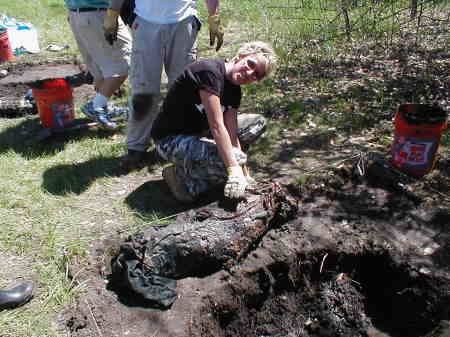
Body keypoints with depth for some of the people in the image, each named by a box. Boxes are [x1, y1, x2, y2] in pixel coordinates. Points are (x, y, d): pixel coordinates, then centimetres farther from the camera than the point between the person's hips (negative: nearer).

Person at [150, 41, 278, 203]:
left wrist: (244, 176, -13)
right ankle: (182, 175, -7)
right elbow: (217, 127, -30)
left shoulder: (234, 90, 2)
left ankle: (203, 161, 4)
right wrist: (234, 169, -31)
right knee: (235, 159, -30)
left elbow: (232, 134, -6)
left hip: (198, 132, 9)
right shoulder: (209, 71, -24)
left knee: (258, 122, 6)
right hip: (170, 139, -9)